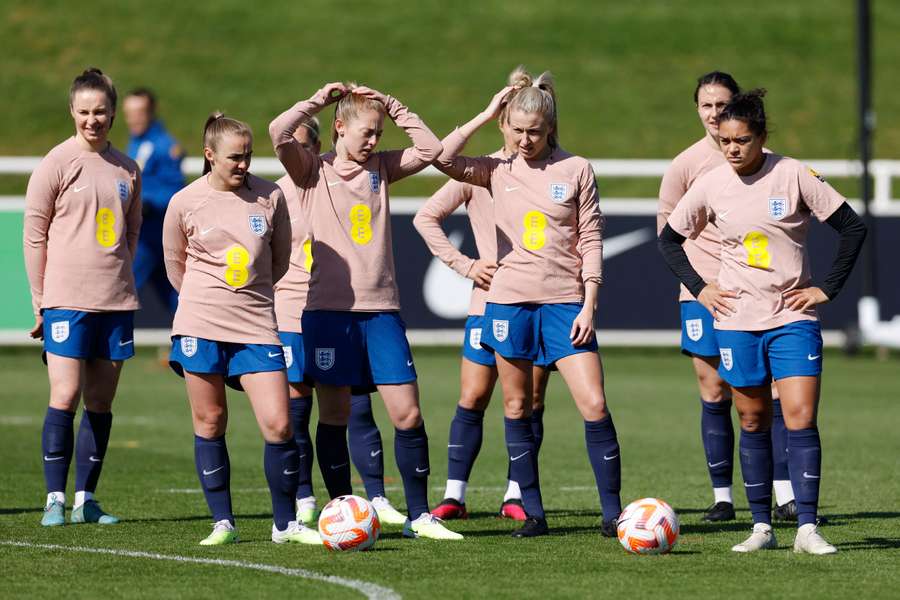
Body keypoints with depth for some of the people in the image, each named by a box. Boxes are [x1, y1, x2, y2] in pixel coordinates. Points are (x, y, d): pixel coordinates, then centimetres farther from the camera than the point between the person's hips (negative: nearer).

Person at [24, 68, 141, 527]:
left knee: (101, 403, 5)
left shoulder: (127, 170, 10)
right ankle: (55, 498, -8)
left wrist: (119, 278, 11)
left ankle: (85, 498, 9)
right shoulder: (56, 164, -3)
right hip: (66, 299, -5)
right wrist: (41, 301, -3)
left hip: (116, 301, 5)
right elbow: (34, 235, -1)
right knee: (65, 396, -12)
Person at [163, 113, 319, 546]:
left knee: (278, 425, -8)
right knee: (209, 423, 4)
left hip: (256, 324, 1)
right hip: (201, 326, 0)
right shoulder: (184, 203, -2)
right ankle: (222, 523, 13)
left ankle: (286, 524, 4)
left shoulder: (270, 197, 1)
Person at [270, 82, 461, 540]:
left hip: (381, 309, 3)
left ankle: (419, 516, 4)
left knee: (407, 414, -3)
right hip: (329, 309, -3)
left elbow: (431, 148, 6)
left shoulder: (381, 168, 13)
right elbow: (278, 133, -14)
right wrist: (319, 100, -4)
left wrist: (392, 107, 4)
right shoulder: (314, 170, 2)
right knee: (334, 417, 1)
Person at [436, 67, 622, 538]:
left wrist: (588, 305, -5)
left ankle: (612, 512, -3)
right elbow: (443, 158, -8)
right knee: (516, 410, 4)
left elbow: (591, 241, 2)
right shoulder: (498, 172, 7)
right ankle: (533, 513, 12)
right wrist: (486, 115, -3)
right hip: (509, 301, 2)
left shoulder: (575, 170, 2)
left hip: (564, 301, -2)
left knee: (594, 406, -10)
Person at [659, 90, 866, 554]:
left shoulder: (793, 175, -8)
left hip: (794, 318, -2)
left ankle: (807, 529, -11)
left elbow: (852, 228, -3)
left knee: (801, 419, -11)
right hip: (737, 320, 2)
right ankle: (761, 527, 14)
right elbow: (669, 239, 14)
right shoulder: (711, 185, -1)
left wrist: (827, 288, -5)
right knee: (754, 423, 7)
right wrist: (698, 288, 3)